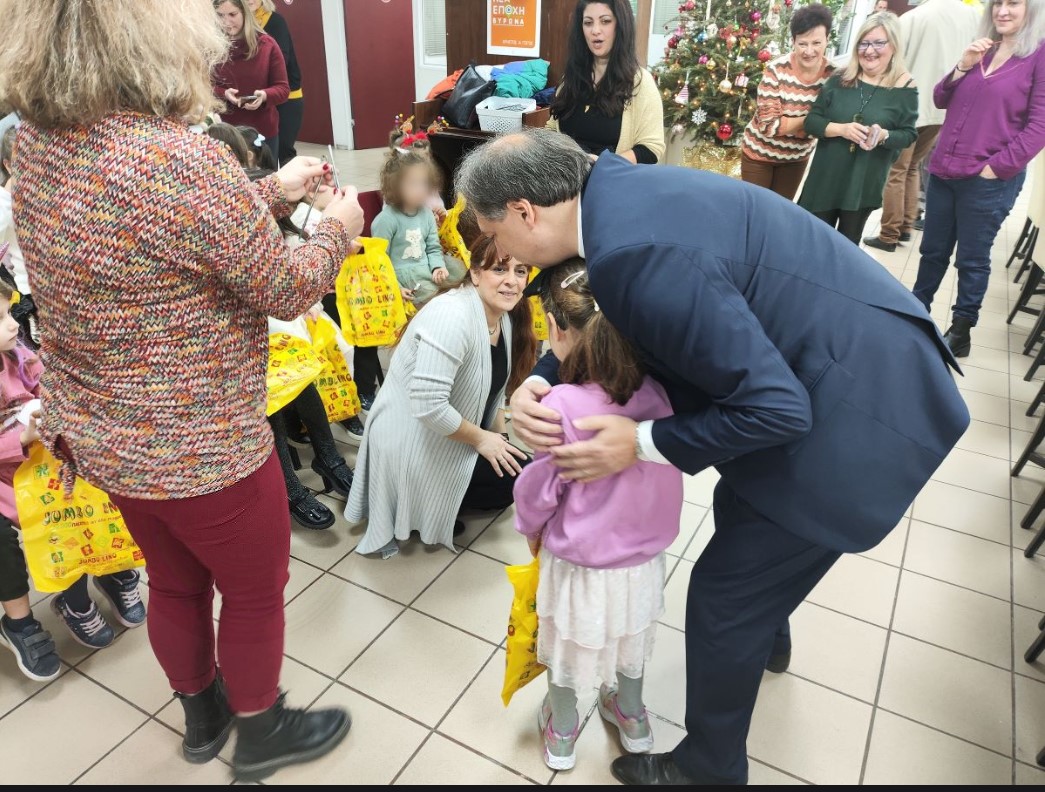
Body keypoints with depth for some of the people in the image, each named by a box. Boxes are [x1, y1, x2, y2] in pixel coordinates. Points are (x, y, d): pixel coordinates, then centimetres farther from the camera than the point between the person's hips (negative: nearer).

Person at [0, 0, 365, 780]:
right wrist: (338, 228, 2)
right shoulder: (183, 161, -29)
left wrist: (271, 195, 11)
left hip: (104, 434, 8)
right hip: (200, 448, -8)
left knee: (175, 581, 28)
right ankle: (261, 732, 45)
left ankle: (203, 714, 53)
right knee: (255, 592, 18)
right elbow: (286, 290, -17)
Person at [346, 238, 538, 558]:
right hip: (411, 447, -9)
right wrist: (481, 439, -20)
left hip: (446, 436, 9)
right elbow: (428, 406, -34)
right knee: (513, 476, -8)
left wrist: (499, 437, 0)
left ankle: (434, 503, 15)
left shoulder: (506, 317, 0)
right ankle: (422, 508, 4)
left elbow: (493, 385, 11)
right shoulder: (453, 317, -30)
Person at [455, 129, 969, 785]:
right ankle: (766, 633, 60)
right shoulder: (614, 189, -2)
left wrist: (644, 444, -20)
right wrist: (540, 380, -7)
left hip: (861, 410, -9)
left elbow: (777, 408, -28)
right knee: (741, 509, 30)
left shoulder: (639, 253, -32)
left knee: (724, 595, 3)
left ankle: (708, 766, 31)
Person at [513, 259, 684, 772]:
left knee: (569, 645, 22)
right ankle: (631, 718, 53)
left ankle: (562, 733, 47)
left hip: (579, 561, -4)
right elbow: (674, 460, 0)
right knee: (630, 633, 29)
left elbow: (539, 488, -18)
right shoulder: (658, 389, -17)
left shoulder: (563, 407, -30)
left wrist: (530, 528, 3)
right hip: (644, 551, 4)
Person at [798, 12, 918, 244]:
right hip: (826, 177, 1)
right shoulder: (840, 79, -2)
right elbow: (811, 121, -2)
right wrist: (841, 129, -20)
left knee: (847, 244, 13)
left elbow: (908, 134, -2)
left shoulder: (904, 88, -6)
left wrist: (884, 135, -23)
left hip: (865, 182, -1)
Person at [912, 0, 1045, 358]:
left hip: (989, 181, -5)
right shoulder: (981, 49, 11)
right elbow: (941, 101, 11)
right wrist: (962, 66, -5)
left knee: (972, 260, 5)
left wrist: (995, 168, -15)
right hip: (943, 171, 5)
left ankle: (961, 331, 17)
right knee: (933, 250, 16)